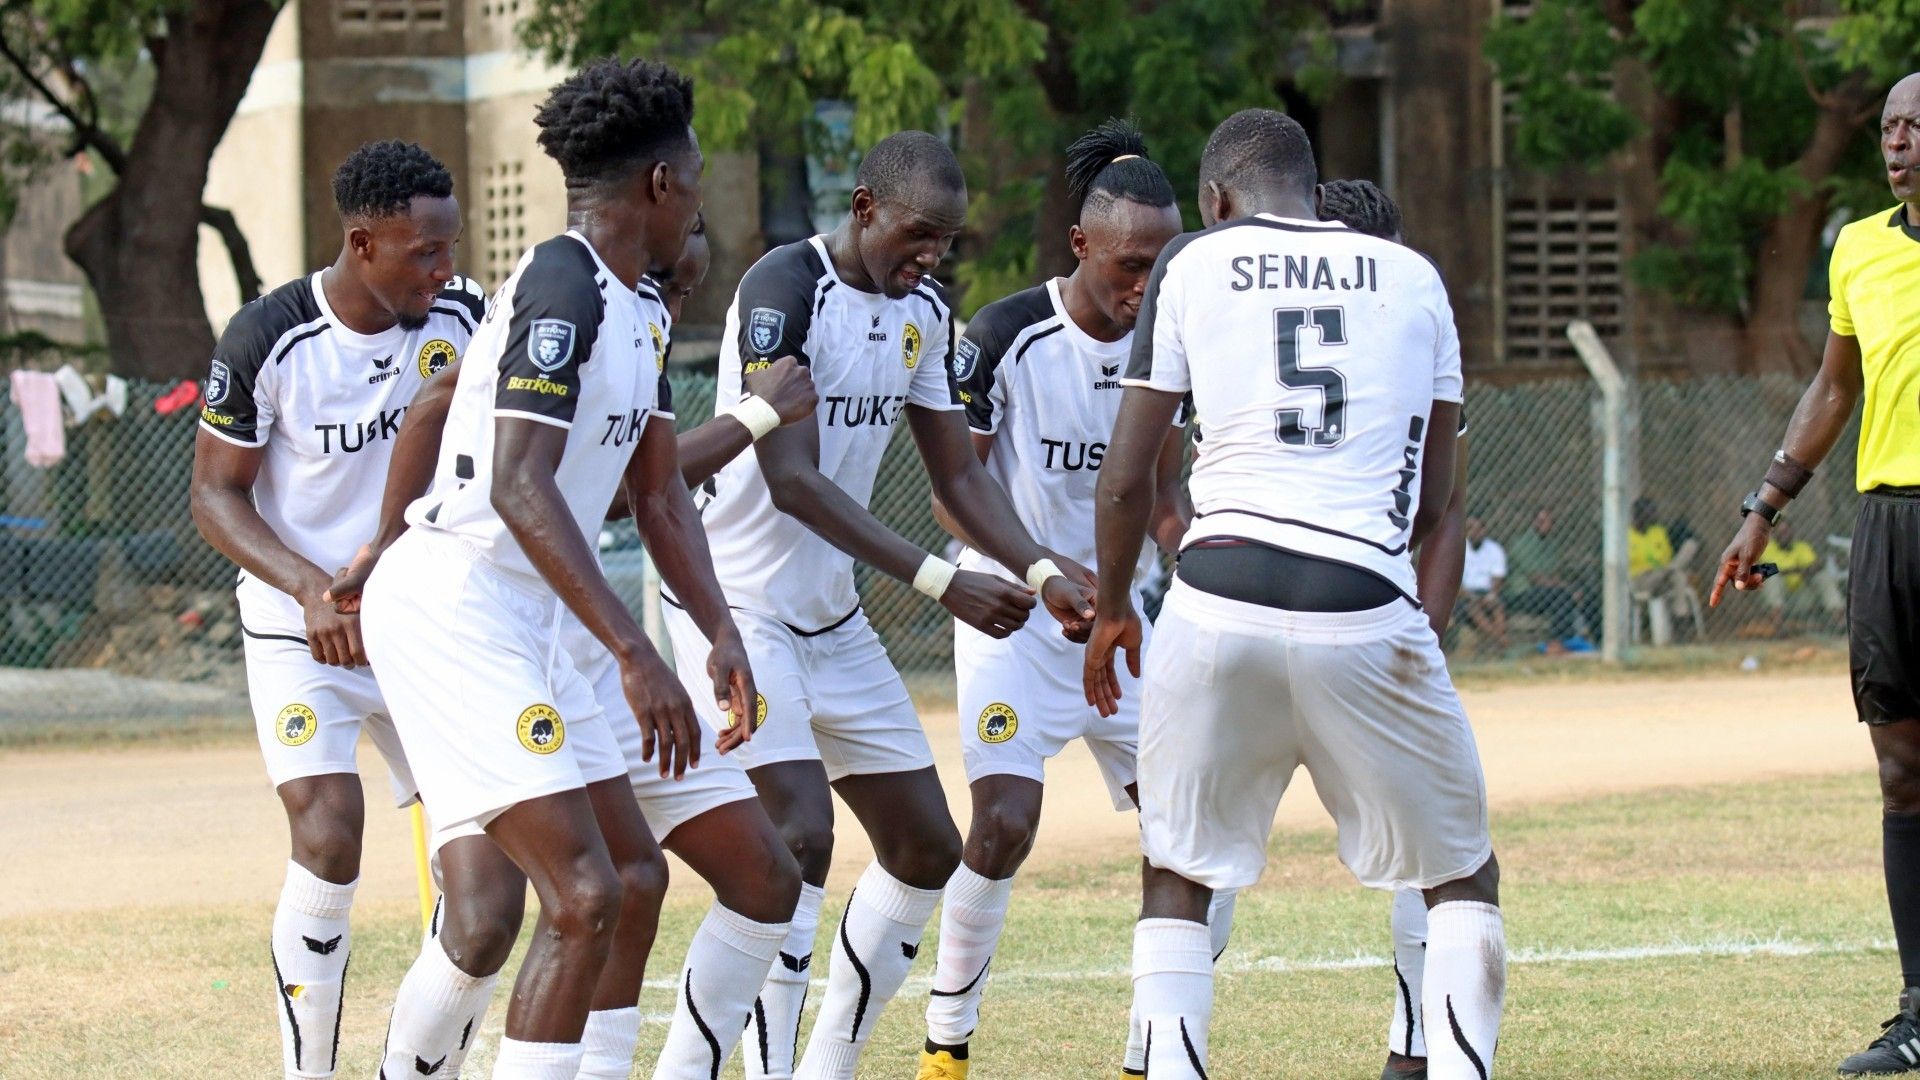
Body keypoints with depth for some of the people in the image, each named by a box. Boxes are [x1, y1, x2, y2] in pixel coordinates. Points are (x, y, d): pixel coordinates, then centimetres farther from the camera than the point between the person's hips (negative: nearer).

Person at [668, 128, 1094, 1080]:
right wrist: (939, 581, -28)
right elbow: (793, 481, -25)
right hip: (735, 602, -9)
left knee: (924, 848, 8)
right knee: (798, 835, -22)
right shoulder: (784, 289, -20)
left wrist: (1044, 575, -6)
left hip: (830, 614, 9)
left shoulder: (923, 314, 7)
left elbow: (959, 476, 11)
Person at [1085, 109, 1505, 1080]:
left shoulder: (1195, 265, 9)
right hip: (1367, 616, 0)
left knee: (1177, 879, 16)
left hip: (1218, 605, 0)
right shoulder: (1413, 279, 14)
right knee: (1462, 879, 14)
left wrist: (1110, 610, 23)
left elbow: (1126, 480, 8)